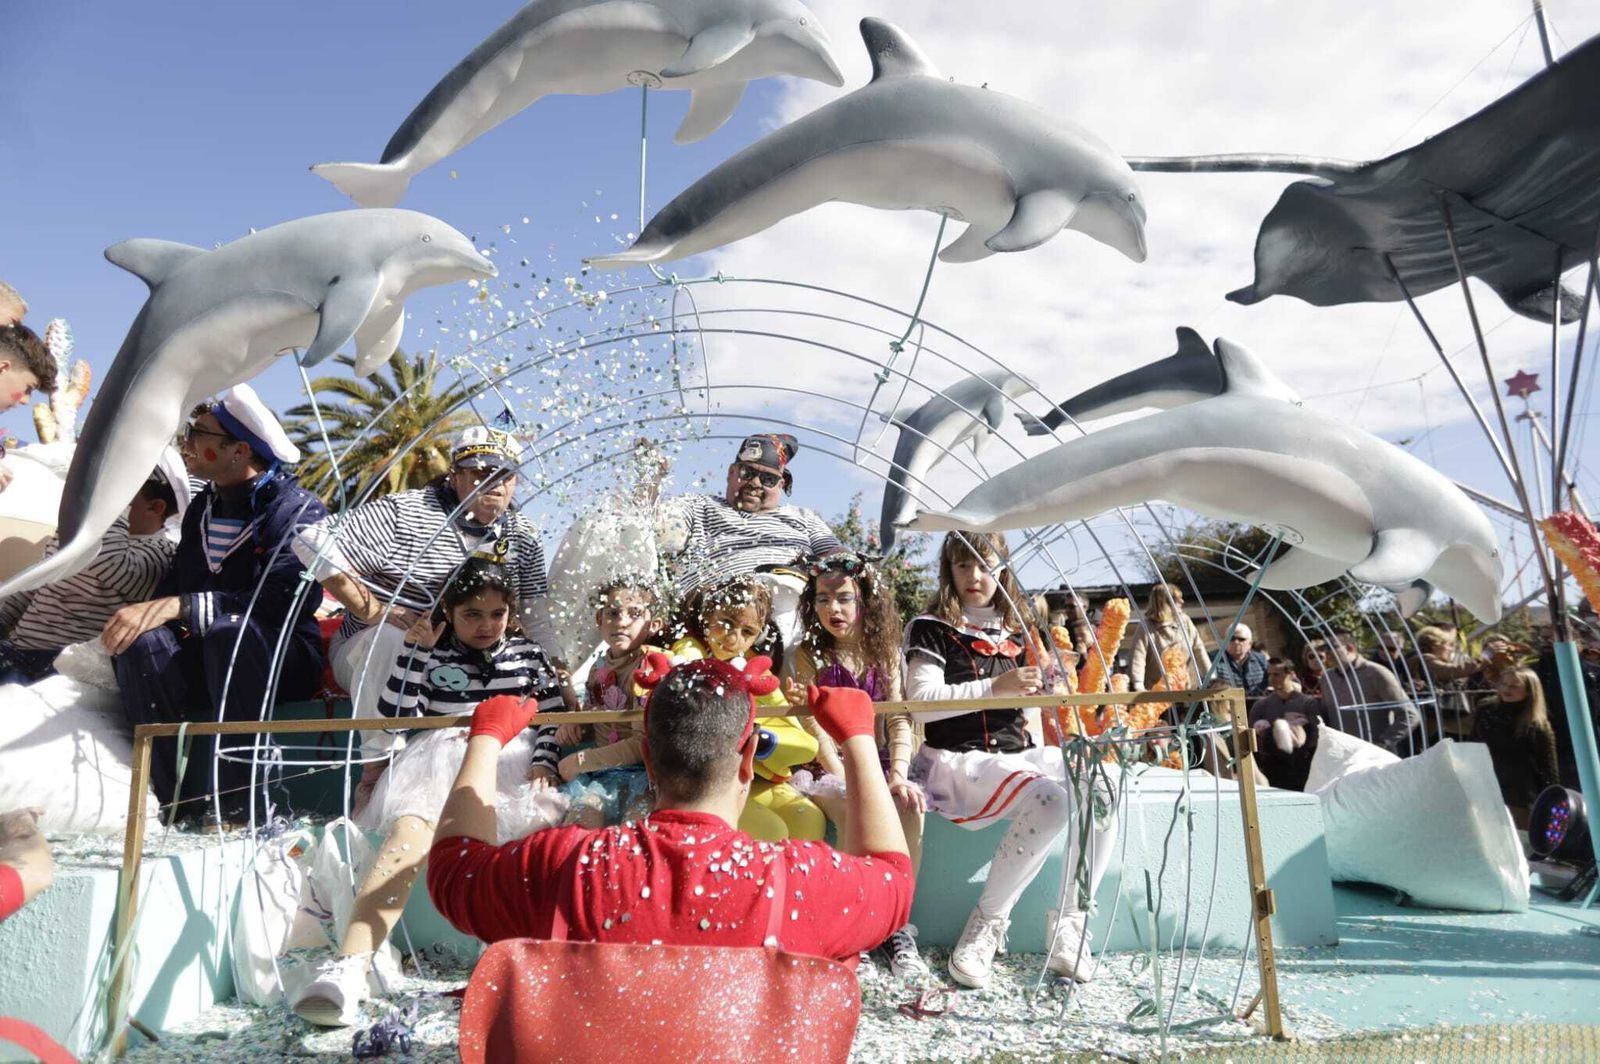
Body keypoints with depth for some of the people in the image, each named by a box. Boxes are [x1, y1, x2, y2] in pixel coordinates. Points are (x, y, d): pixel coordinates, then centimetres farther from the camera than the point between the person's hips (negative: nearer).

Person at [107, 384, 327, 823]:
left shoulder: (299, 511, -11)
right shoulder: (201, 507, 12)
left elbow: (282, 602, -25)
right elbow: (174, 586, 8)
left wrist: (176, 607, -33)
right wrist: (144, 617, -15)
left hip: (282, 661, -5)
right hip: (210, 662, 6)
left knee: (229, 629, -37)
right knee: (143, 642, -26)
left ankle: (241, 812, -33)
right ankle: (182, 811, -24)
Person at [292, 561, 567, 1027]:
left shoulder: (529, 656, 23)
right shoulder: (432, 656, 22)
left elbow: (554, 721, 15)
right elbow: (396, 718, 10)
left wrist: (543, 763, -4)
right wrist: (414, 651, 5)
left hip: (512, 766, 1)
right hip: (440, 762, -1)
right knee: (411, 829, -35)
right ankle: (350, 964, -49)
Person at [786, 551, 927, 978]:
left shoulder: (885, 651, 9)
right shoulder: (809, 654, 1)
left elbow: (899, 719, 0)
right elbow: (817, 727, -7)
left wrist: (898, 776, -17)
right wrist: (846, 781, -21)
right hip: (829, 767, -2)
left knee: (910, 808, -30)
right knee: (856, 814, -35)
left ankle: (898, 925, -16)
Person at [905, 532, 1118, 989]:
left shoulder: (1014, 632, 17)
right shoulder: (933, 629, -1)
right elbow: (921, 701, -14)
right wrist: (994, 688, -21)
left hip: (1017, 753, 6)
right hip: (958, 759, -6)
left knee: (1099, 797, -19)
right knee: (1050, 799, -32)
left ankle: (1070, 925, -9)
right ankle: (988, 922, -16)